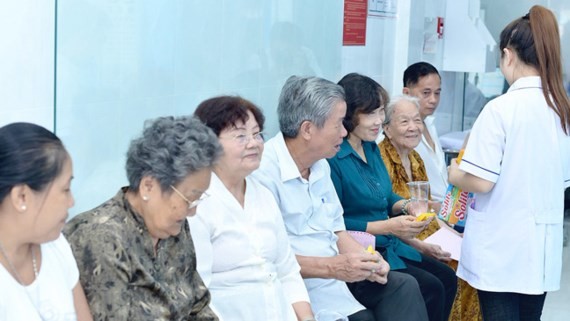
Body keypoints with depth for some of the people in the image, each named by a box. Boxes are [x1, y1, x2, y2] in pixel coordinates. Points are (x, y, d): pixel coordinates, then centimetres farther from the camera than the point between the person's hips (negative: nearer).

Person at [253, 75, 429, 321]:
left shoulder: (320, 165, 11)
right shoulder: (263, 172, -20)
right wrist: (332, 267, -23)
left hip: (337, 273, 9)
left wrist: (365, 259, -1)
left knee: (404, 287, -5)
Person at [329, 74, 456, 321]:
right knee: (431, 289, -17)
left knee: (447, 278, 2)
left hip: (389, 245, 9)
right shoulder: (332, 157, -19)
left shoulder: (371, 148, 9)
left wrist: (407, 206, -2)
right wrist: (388, 227, -21)